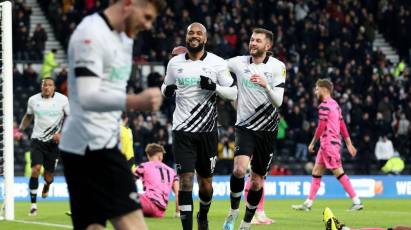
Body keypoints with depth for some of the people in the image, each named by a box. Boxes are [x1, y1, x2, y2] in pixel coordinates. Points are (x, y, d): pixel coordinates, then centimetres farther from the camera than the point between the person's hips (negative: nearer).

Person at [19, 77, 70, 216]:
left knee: (48, 175, 4)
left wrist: (61, 133, -12)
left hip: (54, 142, 0)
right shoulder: (33, 100, 0)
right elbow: (28, 116, 16)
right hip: (37, 140, 0)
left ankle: (46, 185, 45)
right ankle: (33, 204, -11)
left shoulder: (62, 99, -6)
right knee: (35, 169, -18)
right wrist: (22, 127, 0)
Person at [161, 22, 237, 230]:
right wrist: (167, 90, -4)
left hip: (207, 130, 0)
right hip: (182, 129, 0)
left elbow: (233, 93, 1)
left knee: (206, 183, 10)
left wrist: (214, 87, -18)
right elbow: (166, 86, 20)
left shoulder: (217, 63, -1)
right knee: (185, 180, -10)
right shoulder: (175, 63, 5)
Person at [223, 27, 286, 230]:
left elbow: (278, 101, -13)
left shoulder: (277, 67, -5)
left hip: (267, 129, 0)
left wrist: (266, 85, -32)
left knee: (257, 181, 6)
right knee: (239, 169, -24)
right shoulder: (239, 62, 0)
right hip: (245, 126, 0)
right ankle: (234, 211, 0)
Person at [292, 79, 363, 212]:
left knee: (339, 173, -9)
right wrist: (349, 144, 17)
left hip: (329, 143, -10)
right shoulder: (335, 104, 17)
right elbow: (342, 126, 17)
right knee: (316, 172, 11)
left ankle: (357, 202, -9)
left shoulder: (324, 106, -13)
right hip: (326, 144, 10)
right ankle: (308, 203, 13)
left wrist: (312, 143, -8)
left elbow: (321, 128, -17)